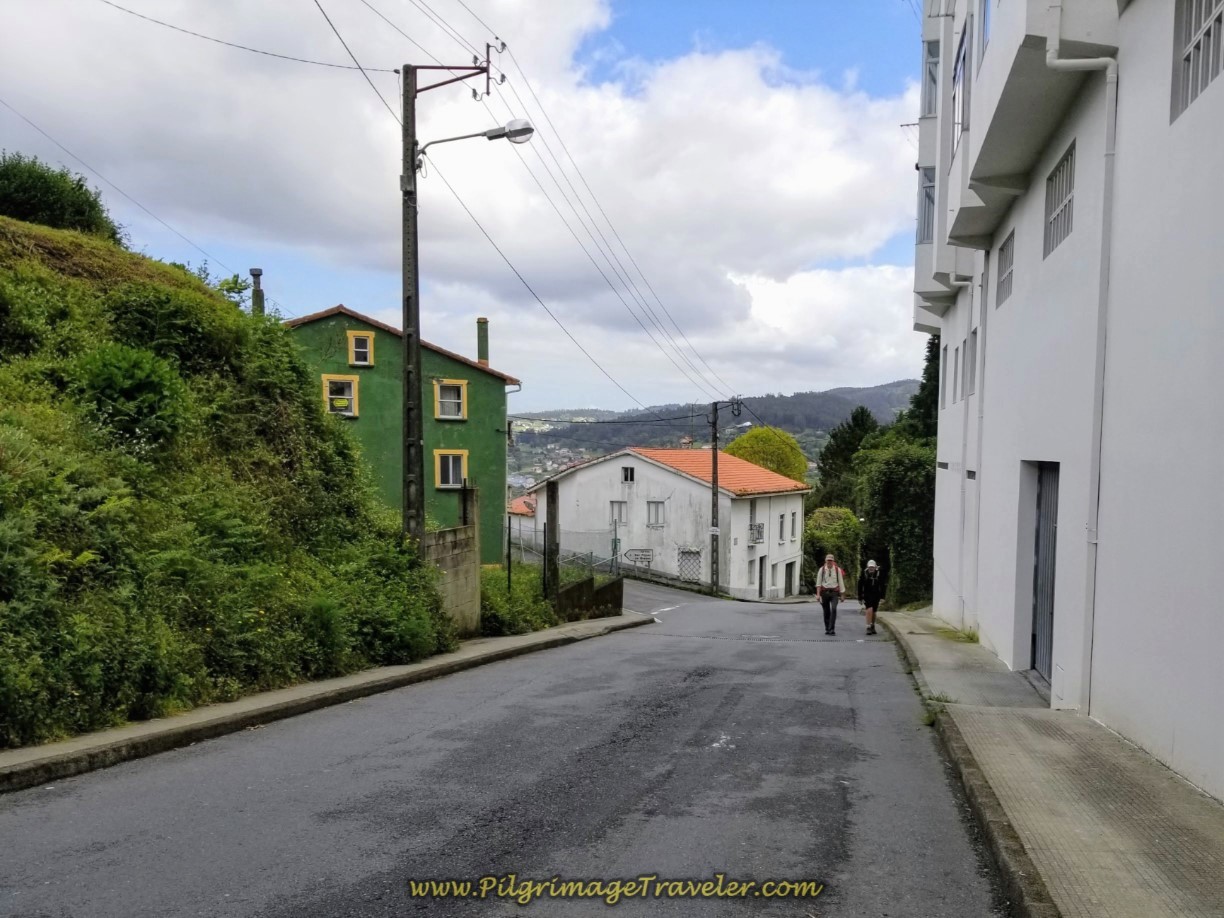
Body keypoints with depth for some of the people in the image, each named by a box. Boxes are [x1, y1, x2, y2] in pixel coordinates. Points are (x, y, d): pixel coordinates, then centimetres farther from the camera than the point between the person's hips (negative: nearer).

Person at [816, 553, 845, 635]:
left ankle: (832, 629, -18)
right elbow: (818, 582, 1)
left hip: (834, 592, -1)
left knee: (834, 609, -18)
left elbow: (841, 582, 7)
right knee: (826, 611, 6)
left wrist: (842, 595, 7)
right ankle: (827, 629, 19)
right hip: (824, 592, 1)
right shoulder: (822, 569, 2)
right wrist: (818, 594, -6)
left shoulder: (837, 570, 3)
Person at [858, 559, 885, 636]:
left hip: (876, 595, 2)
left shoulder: (879, 574, -4)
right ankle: (868, 627, -18)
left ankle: (873, 627, 28)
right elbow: (860, 587, 0)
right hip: (867, 595, -2)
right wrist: (860, 597, -1)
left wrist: (882, 597, -2)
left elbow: (882, 586, 3)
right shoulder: (864, 574, -6)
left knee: (873, 612, 10)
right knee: (869, 609, -20)